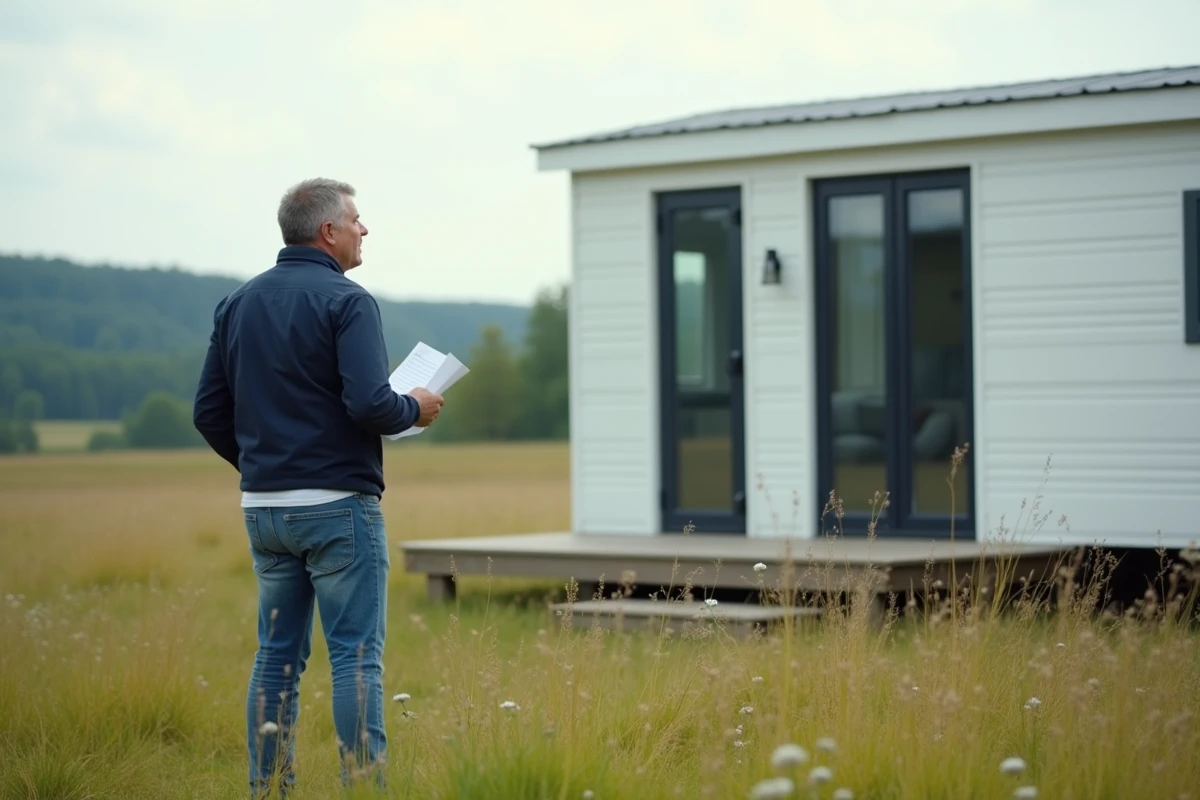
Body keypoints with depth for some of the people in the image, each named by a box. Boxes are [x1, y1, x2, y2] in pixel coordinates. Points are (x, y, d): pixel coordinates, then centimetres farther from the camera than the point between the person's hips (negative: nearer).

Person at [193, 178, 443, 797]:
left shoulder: (238, 303, 10)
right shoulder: (346, 301, -11)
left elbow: (209, 411, 11)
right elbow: (369, 403, -21)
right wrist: (414, 409, -2)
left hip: (262, 507, 7)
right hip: (337, 503, -7)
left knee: (277, 656, 12)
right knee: (356, 656, -2)